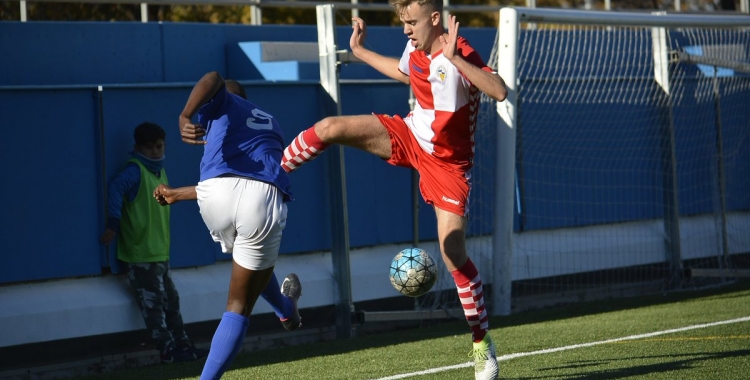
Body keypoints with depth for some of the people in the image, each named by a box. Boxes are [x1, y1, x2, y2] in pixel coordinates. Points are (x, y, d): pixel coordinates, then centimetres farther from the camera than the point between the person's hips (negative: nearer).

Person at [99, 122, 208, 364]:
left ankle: (182, 346, 21)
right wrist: (113, 224, -35)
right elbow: (115, 188, -28)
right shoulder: (135, 170, -12)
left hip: (159, 253, 9)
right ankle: (167, 350, -3)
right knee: (153, 303, -5)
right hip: (140, 254, -9)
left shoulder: (159, 171, 15)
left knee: (171, 301, 14)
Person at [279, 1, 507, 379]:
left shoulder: (461, 56, -26)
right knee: (329, 128, -12)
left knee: (453, 255, -9)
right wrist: (360, 51, 22)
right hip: (409, 136, 6)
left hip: (447, 163, -6)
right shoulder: (416, 48, -3)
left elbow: (500, 92, -43)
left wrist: (454, 58, -48)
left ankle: (482, 344, 5)